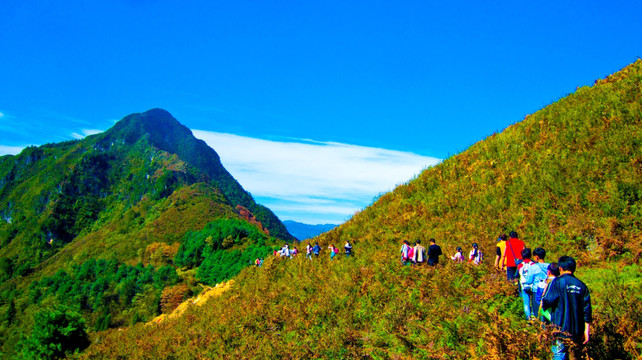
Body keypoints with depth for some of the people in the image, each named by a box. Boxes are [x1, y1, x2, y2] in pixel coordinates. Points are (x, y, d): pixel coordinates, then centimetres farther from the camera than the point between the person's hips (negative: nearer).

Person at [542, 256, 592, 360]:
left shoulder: (557, 282, -7)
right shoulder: (581, 285, 6)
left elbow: (546, 302, -12)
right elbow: (587, 310, 4)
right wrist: (586, 331, 7)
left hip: (561, 328, -5)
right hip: (577, 331, 5)